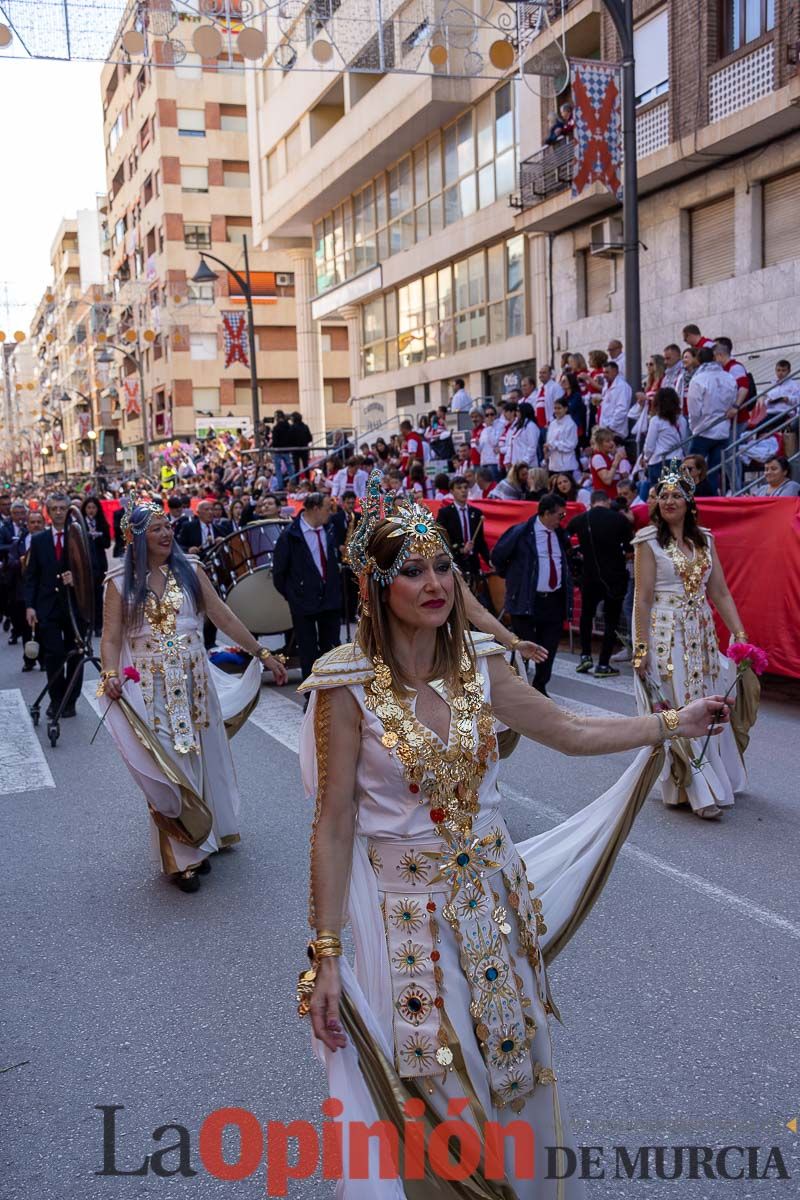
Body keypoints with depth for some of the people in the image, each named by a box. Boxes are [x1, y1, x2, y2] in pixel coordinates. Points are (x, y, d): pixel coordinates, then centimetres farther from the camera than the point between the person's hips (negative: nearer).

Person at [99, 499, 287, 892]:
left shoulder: (190, 570, 2)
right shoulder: (120, 582, -2)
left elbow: (224, 617, 4)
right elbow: (111, 638, -6)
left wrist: (263, 654, 3)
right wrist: (111, 675, -25)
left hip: (194, 683, 2)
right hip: (151, 689, -2)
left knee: (199, 759, 12)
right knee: (166, 766, 2)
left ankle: (201, 839, 32)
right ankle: (180, 856, 14)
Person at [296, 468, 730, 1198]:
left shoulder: (478, 664, -5)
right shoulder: (349, 686, -18)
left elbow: (568, 731, 8)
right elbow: (333, 825, -15)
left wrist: (673, 724, 9)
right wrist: (326, 955, -15)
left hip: (494, 895, 4)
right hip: (407, 912, -4)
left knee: (512, 1066, 21)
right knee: (433, 1088, 12)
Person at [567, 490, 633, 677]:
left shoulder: (579, 520, -3)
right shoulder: (620, 519, -8)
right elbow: (630, 547, -5)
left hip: (590, 576, 2)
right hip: (615, 576, -2)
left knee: (586, 614, 22)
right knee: (611, 619, 6)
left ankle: (585, 655, 15)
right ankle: (603, 665, 4)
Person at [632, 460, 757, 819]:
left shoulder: (704, 539, 9)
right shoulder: (649, 541, -5)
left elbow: (720, 593, 8)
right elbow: (643, 598, -9)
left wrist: (740, 635, 1)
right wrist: (641, 648, -13)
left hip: (701, 633, 5)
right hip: (665, 632, -5)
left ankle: (716, 781, 27)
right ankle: (699, 792, 8)